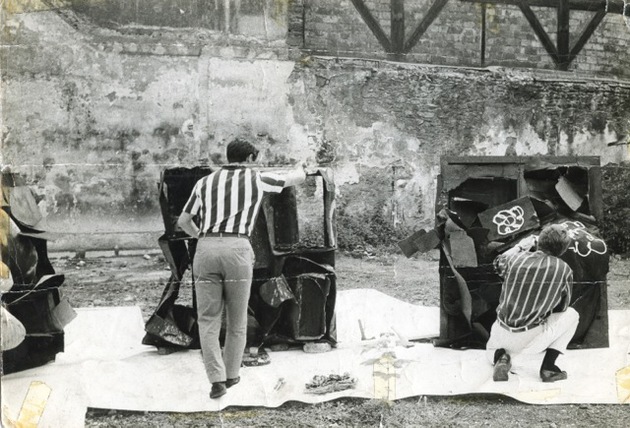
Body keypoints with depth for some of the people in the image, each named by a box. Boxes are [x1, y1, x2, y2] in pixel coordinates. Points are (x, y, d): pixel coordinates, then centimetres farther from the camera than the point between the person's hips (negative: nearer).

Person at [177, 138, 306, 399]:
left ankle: (217, 380, -4)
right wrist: (299, 170, 54)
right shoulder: (257, 179, 13)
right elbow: (298, 178, 27)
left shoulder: (204, 183, 21)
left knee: (208, 321, 8)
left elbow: (183, 222, 31)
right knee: (236, 318, 17)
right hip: (236, 252, -2)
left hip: (206, 251, 2)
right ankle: (231, 374, 27)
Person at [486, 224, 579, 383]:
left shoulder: (516, 258, -4)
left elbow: (498, 263, 22)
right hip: (530, 340, -3)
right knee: (571, 315, 20)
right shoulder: (564, 270, -9)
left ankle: (501, 356, 0)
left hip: (502, 334, 3)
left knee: (492, 347, 39)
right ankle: (548, 367, 9)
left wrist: (520, 246, 34)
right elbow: (561, 307, 5)